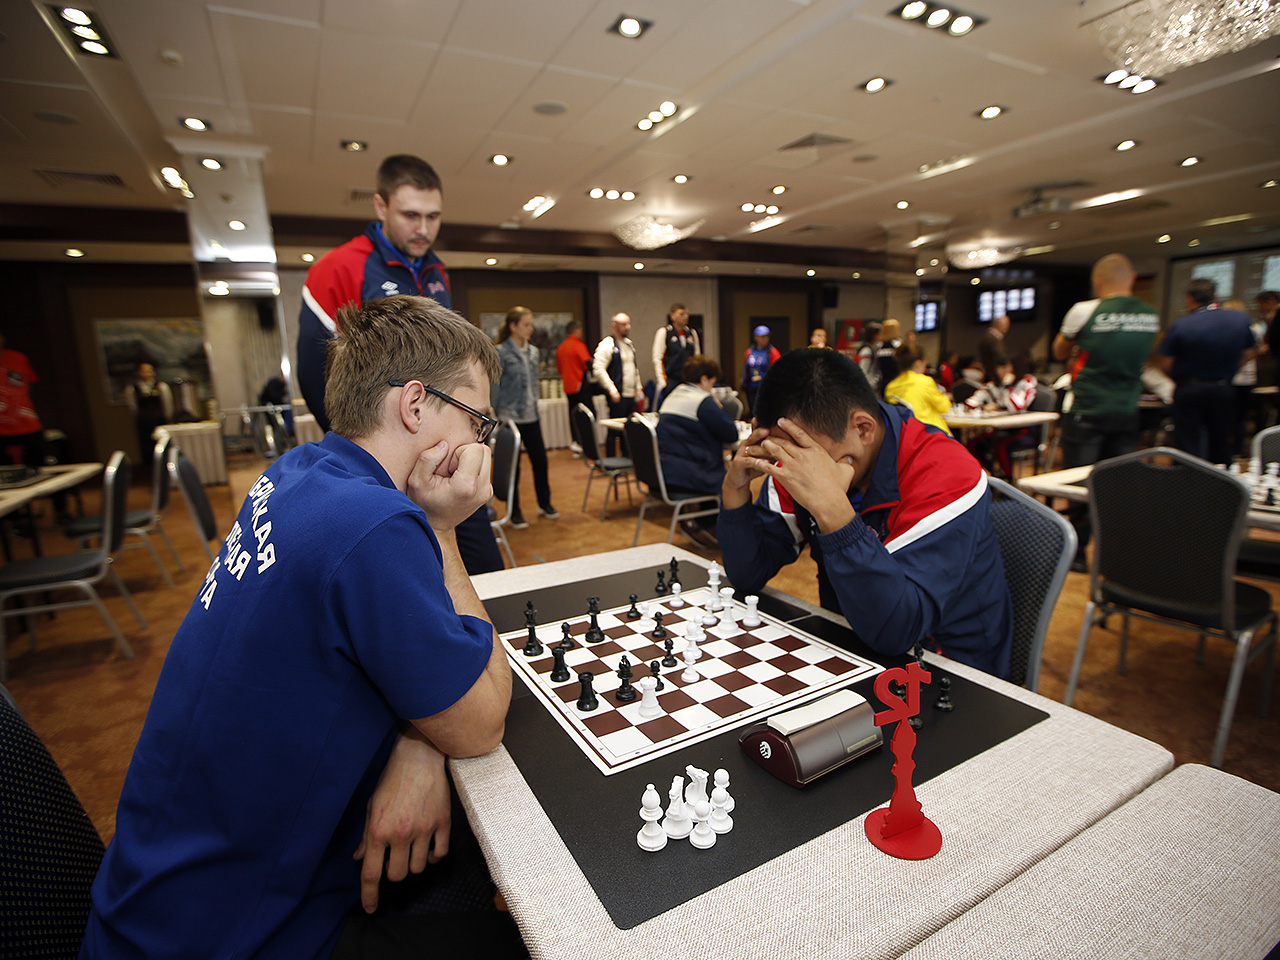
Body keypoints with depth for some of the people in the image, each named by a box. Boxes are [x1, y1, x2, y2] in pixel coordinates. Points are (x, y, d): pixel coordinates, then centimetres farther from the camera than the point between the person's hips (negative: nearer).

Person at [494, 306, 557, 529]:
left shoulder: (534, 352, 10)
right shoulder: (500, 353, -9)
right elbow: (495, 387, -9)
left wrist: (535, 406, 14)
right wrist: (496, 417, -11)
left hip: (531, 417, 6)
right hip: (510, 417, -6)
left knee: (540, 460, 9)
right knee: (512, 465, 3)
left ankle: (545, 503, 26)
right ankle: (515, 512, 16)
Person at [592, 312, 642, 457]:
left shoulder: (629, 343, 16)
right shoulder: (607, 344, -10)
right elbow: (598, 369, -18)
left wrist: (638, 388, 17)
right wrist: (612, 391, -20)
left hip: (631, 395, 8)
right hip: (617, 396, -8)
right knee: (614, 431, -3)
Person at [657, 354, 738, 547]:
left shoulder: (673, 396, 16)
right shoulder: (703, 401, -13)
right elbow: (732, 434, -9)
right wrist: (719, 406, 3)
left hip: (663, 473, 10)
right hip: (684, 477, -9)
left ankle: (702, 525, 25)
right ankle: (701, 524, 16)